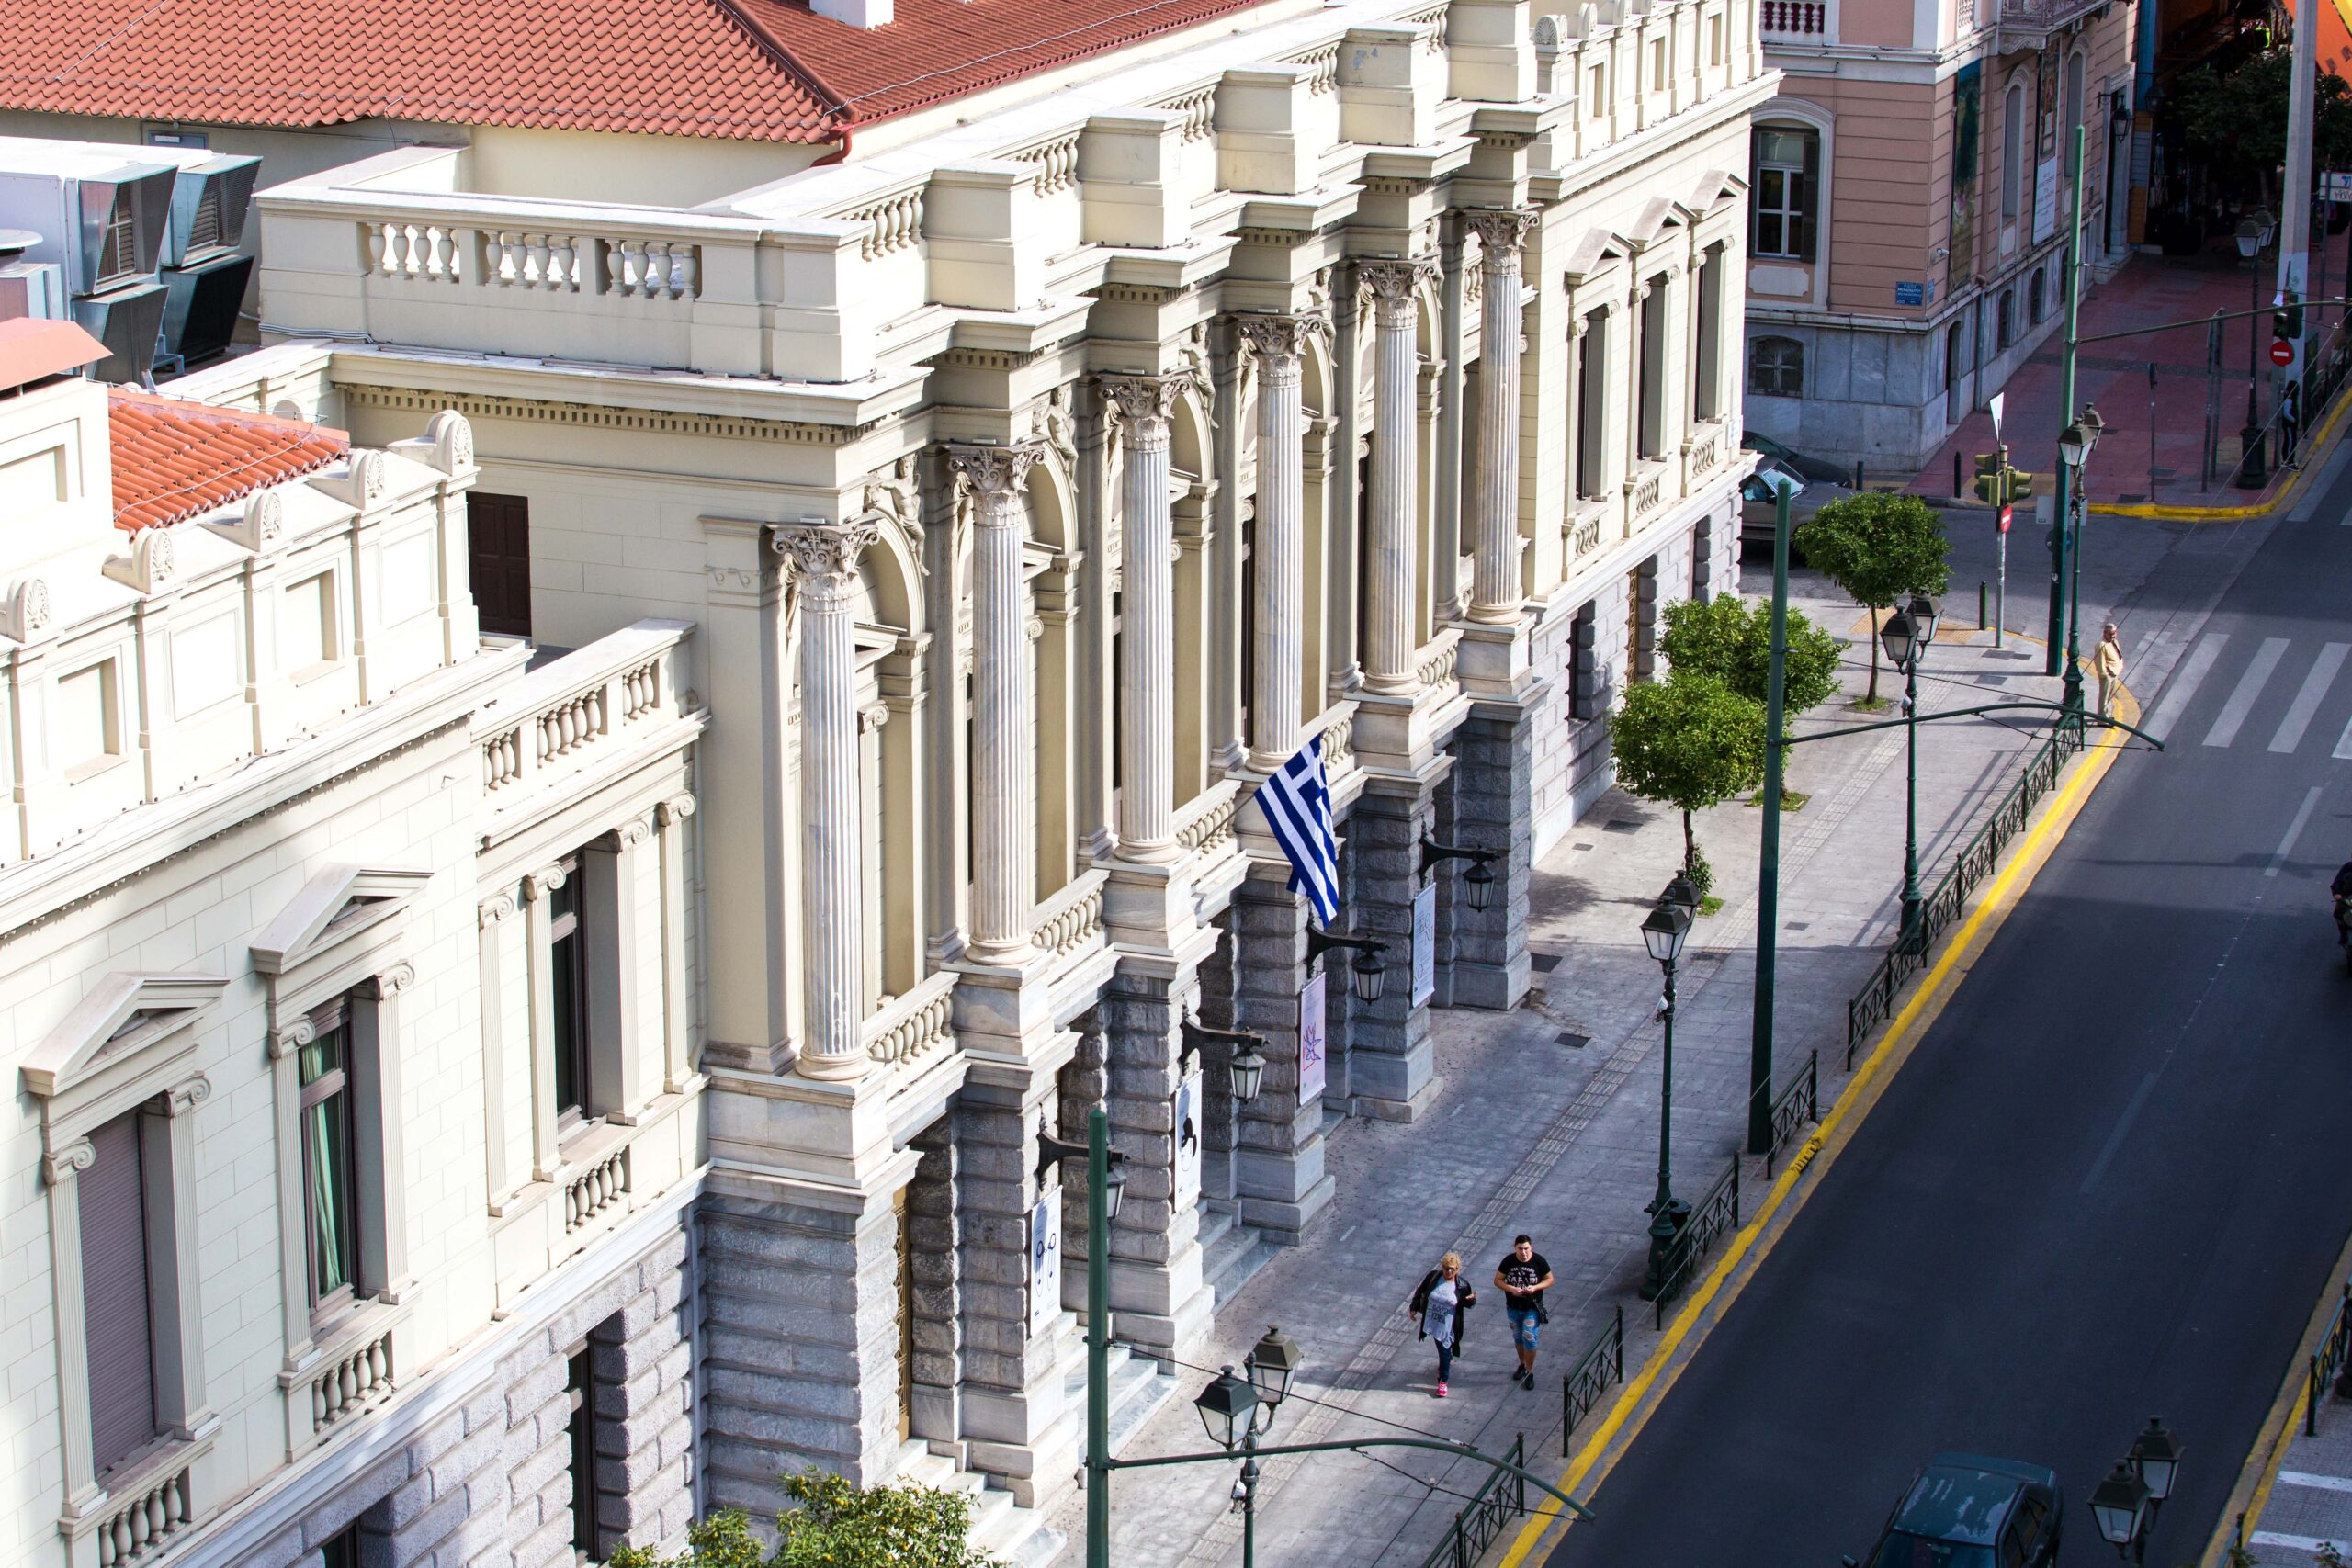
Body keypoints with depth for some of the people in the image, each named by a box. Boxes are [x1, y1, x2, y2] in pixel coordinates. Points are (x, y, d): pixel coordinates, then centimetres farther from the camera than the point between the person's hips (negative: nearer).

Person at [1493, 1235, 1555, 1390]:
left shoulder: (1539, 1261, -16)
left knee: (1529, 1338, -6)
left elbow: (1549, 1280, -5)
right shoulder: (1508, 1261, -12)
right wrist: (1511, 1289, -23)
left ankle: (1529, 1373, 8)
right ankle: (1522, 1365, 40)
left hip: (1532, 1308, -3)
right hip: (1513, 1307, 3)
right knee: (1518, 1337, 18)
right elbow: (1498, 1280, -5)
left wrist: (1535, 1287, -23)